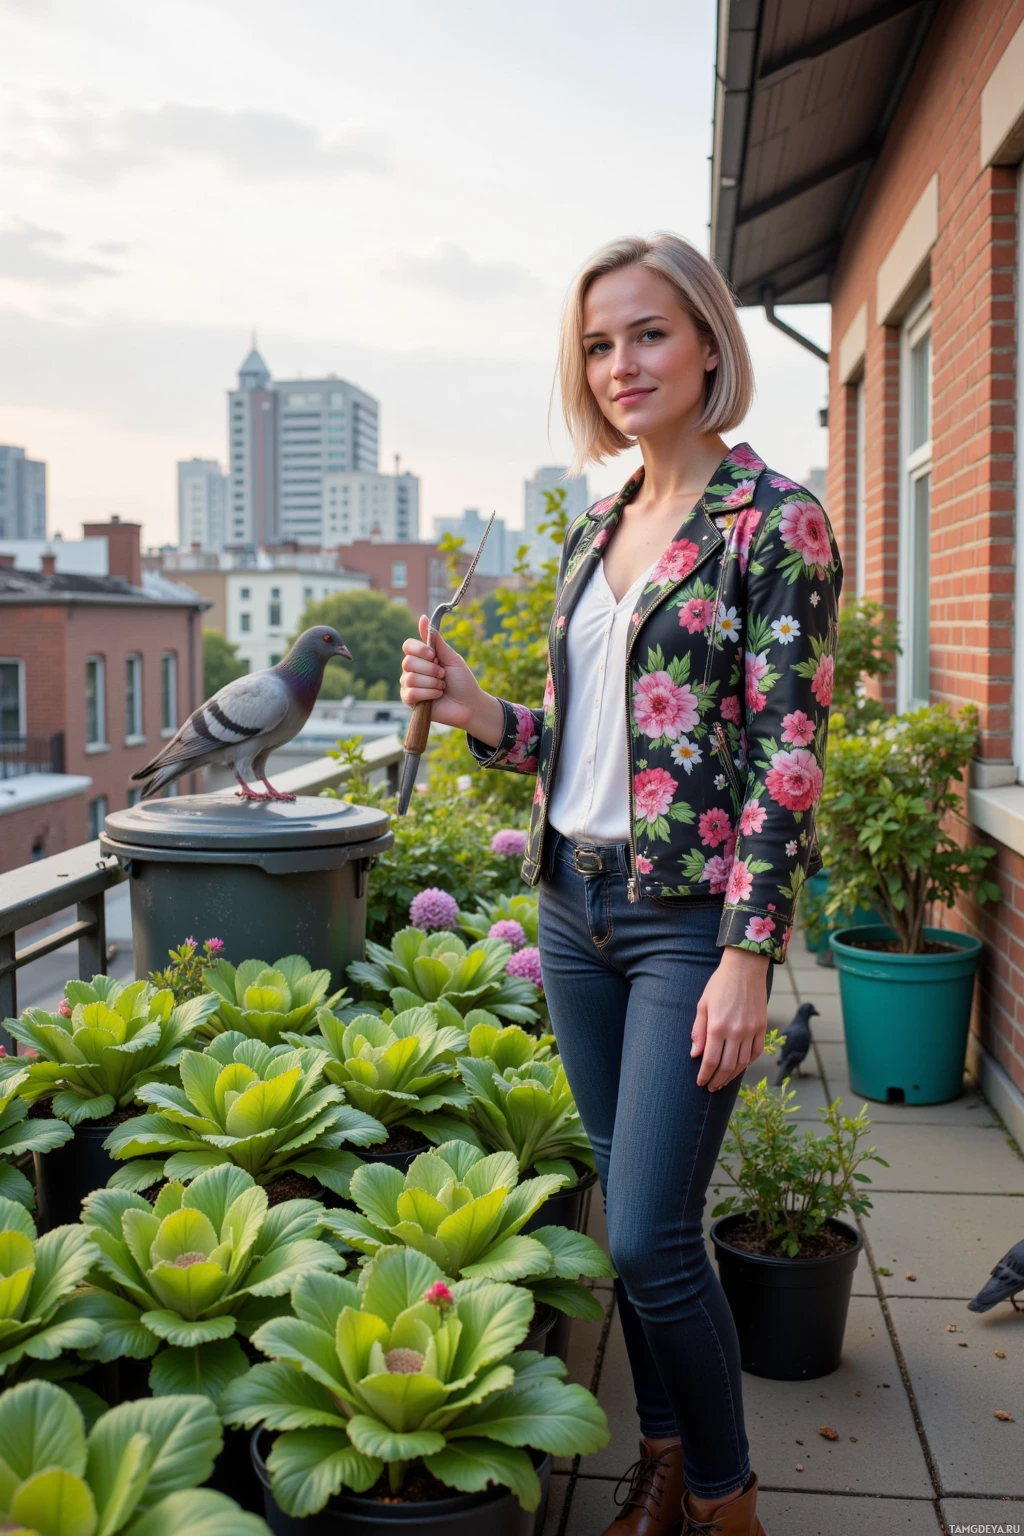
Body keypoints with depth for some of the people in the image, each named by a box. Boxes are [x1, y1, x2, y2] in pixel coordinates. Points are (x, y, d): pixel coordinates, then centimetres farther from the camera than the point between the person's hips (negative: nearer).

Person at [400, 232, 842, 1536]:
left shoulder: (773, 521, -8)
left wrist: (747, 953, -17)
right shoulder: (596, 529, 12)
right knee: (627, 1214, 15)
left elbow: (787, 757, -13)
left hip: (691, 917, -6)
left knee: (651, 1232, -4)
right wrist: (471, 709, -2)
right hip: (576, 902, 7)